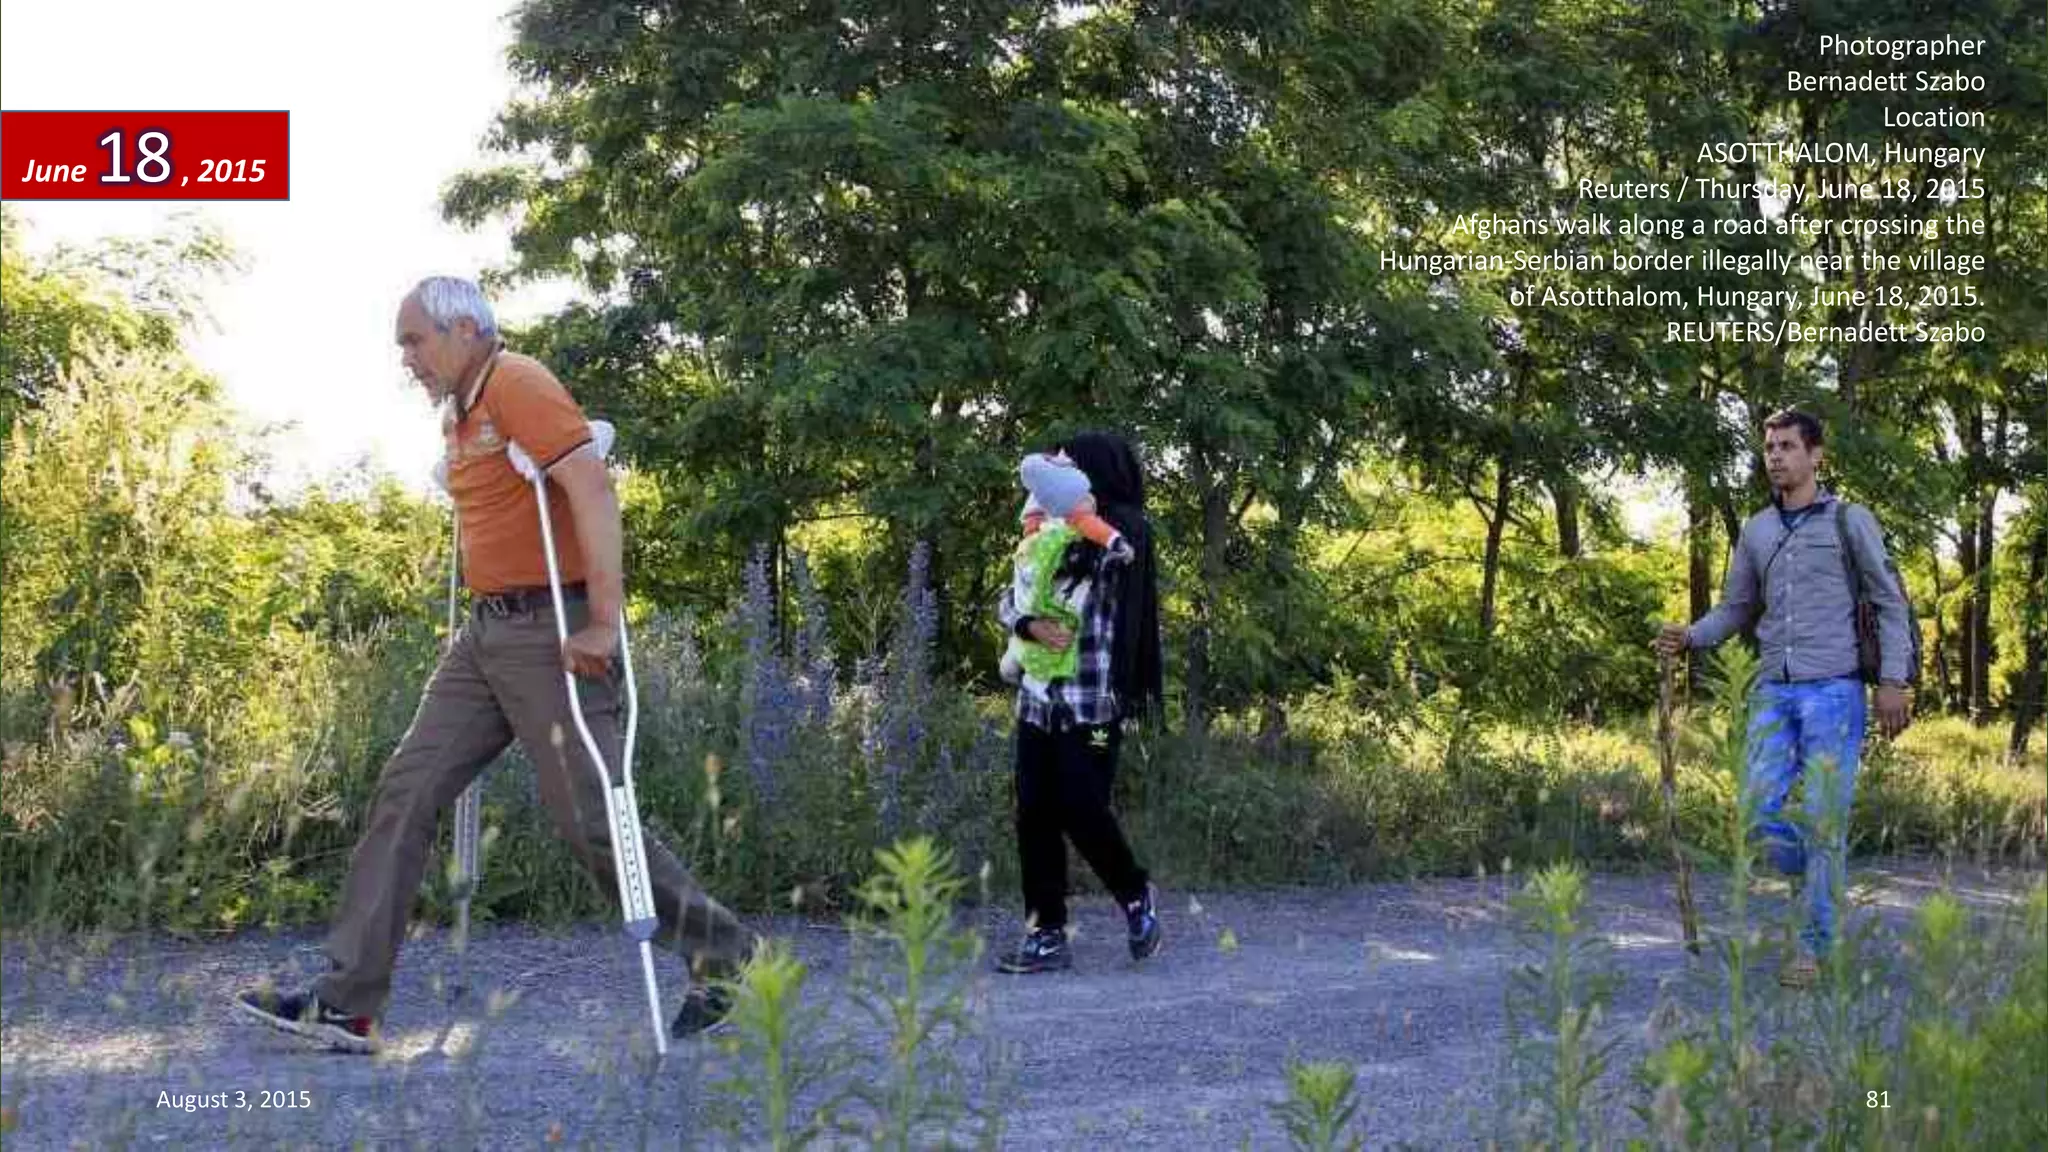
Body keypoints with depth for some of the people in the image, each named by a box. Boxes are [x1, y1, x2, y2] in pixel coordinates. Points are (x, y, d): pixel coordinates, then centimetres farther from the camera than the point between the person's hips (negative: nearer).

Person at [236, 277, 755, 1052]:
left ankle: (726, 959, 10)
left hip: (552, 633, -9)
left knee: (587, 818, -6)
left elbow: (593, 489, -22)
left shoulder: (517, 385, -11)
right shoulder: (457, 412, 17)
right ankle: (347, 1001, 5)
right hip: (486, 631, 9)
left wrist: (602, 623, -27)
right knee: (407, 789, 3)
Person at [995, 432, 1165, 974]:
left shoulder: (1125, 529, -4)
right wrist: (1031, 625, -13)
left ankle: (1136, 895, 20)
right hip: (1039, 698, 6)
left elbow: (1072, 562, -22)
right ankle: (1047, 934, 8)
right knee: (1035, 815, 2)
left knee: (1081, 811, -6)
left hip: (1093, 700, -6)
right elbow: (1011, 598, 8)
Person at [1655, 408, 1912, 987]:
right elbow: (1736, 610, 18)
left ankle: (1813, 945, 3)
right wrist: (1688, 636, -2)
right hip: (1774, 693, 5)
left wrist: (1893, 682, -8)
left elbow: (1890, 604, 1)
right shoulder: (1756, 531, 13)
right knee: (1758, 810, -4)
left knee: (1823, 819, -6)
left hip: (1834, 691, -4)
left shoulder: (1851, 522, 0)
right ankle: (1820, 876, 24)